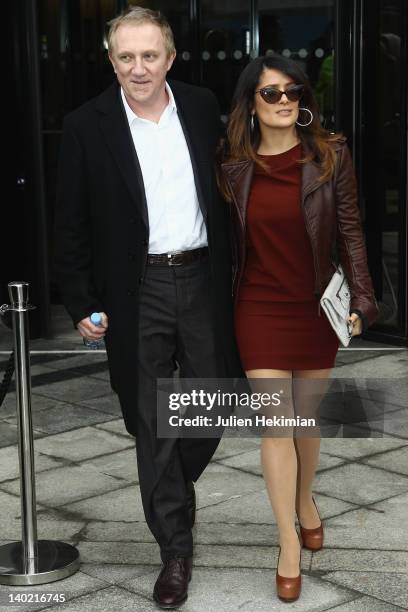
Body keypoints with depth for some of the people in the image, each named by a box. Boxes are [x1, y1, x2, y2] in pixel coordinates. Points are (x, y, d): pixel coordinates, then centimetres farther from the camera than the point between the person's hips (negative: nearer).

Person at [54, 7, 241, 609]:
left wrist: (231, 275, 9)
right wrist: (82, 303, -4)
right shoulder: (87, 125, -5)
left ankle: (171, 495, 40)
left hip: (202, 280, 3)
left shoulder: (203, 107, 3)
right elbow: (72, 226, -1)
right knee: (152, 424, 5)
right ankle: (175, 547, 19)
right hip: (138, 291, -2)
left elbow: (224, 192, 11)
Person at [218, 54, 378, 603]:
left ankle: (305, 500, 41)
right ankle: (290, 545, 7)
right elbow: (229, 242, 6)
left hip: (317, 307, 0)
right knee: (274, 424, -3)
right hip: (259, 309, 0)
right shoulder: (234, 165, -3)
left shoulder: (330, 155, -6)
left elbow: (350, 232, -4)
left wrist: (361, 299, -10)